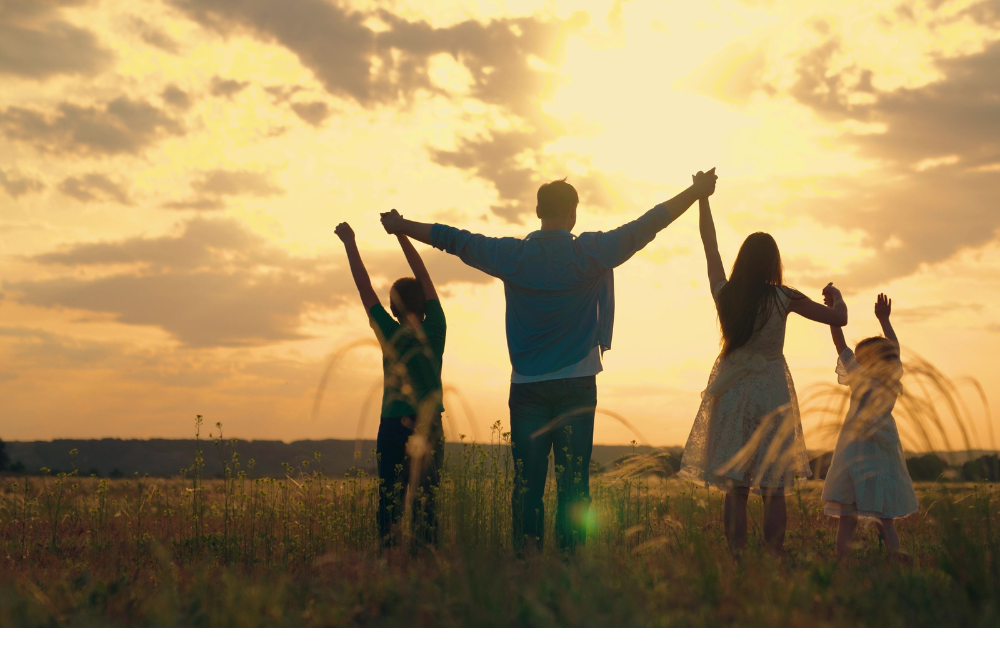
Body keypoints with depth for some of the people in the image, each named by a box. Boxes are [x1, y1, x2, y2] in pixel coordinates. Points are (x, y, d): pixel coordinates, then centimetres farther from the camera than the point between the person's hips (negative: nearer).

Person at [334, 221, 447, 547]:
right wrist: (401, 234, 11)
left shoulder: (391, 334, -6)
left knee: (390, 501, -1)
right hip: (431, 428, 2)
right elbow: (424, 276, 6)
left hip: (394, 428, -2)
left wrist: (350, 243, 9)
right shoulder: (435, 330, -1)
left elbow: (365, 288, 1)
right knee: (425, 503, 3)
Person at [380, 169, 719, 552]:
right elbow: (647, 226, 2)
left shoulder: (512, 255, 0)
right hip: (577, 387, -1)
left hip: (526, 388, 1)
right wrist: (697, 192, 11)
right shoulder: (591, 252, -4)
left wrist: (401, 226, 24)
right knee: (573, 482, 0)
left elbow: (452, 239, 10)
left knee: (527, 482, 2)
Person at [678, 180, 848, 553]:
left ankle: (736, 561, -1)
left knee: (735, 489, 3)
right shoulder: (783, 299, -8)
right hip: (772, 393, -2)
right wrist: (836, 296, 20)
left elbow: (710, 245, 12)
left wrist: (702, 198, 22)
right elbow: (839, 318, -2)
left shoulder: (725, 294, -1)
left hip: (731, 392, 2)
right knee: (773, 491, 2)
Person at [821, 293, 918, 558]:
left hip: (856, 454, -4)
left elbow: (840, 344, -4)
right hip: (886, 455, 4)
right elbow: (893, 348, 20)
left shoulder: (862, 381, -7)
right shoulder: (893, 381, 5)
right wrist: (884, 319, 31)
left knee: (847, 518, -2)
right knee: (885, 519, 3)